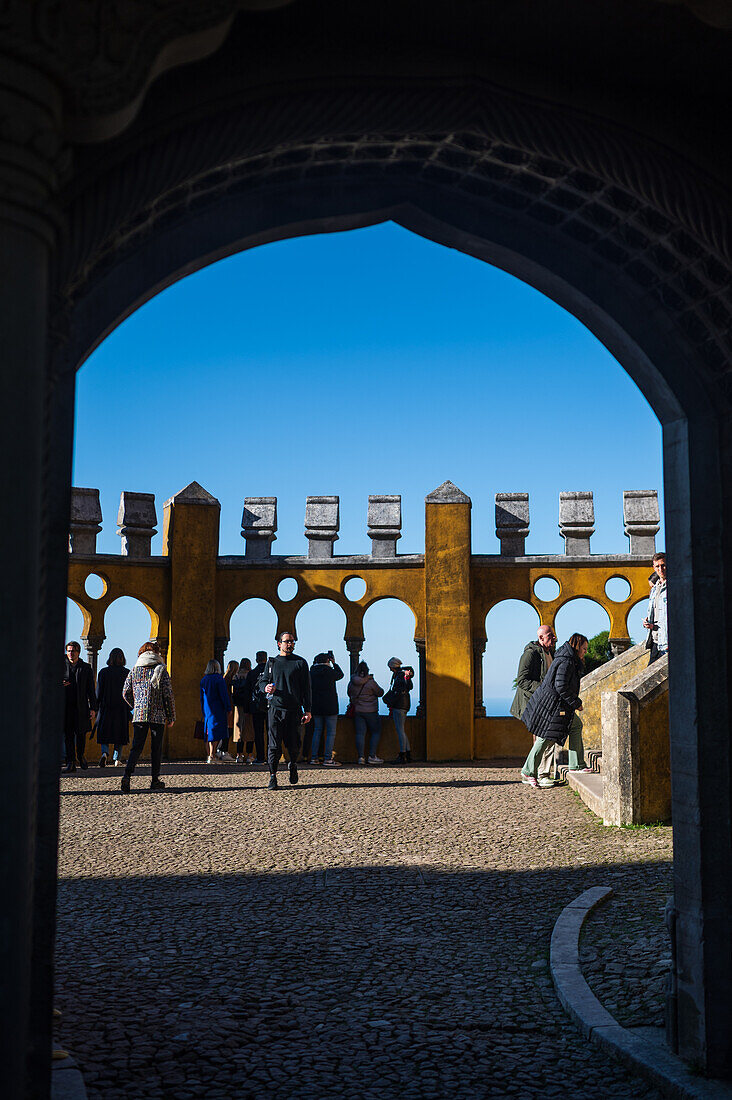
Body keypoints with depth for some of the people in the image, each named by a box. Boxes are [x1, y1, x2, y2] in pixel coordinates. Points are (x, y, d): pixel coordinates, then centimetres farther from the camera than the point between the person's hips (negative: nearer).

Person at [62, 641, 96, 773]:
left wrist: (93, 708, -1)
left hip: (81, 707, -1)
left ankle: (81, 755, 27)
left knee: (81, 734, 1)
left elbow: (91, 690, 6)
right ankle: (70, 763, 3)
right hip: (65, 707, 1)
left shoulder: (86, 668, 7)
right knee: (68, 735, 0)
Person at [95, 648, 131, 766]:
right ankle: (117, 759, 13)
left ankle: (105, 752, -19)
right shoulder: (127, 673, -2)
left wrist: (96, 708, 5)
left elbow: (99, 692, -2)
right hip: (122, 708, 1)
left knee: (104, 732, 5)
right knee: (119, 733, 11)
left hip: (106, 708, -1)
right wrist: (129, 708, 9)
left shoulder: (103, 672, -4)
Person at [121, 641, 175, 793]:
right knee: (156, 748, 7)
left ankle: (127, 775, -16)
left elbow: (126, 693, 9)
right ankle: (155, 780, 10)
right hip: (158, 715, -2)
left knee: (136, 746, 3)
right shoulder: (161, 670, -1)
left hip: (139, 715, 2)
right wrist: (170, 717, 3)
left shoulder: (135, 670, 8)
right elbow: (168, 695, -4)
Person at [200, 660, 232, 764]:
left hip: (207, 709, 6)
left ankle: (211, 754, 16)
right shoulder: (219, 679, -9)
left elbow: (202, 697, 15)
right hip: (218, 709, -6)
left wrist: (203, 711, 21)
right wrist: (228, 708, -5)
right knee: (216, 732, -4)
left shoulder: (203, 680, 10)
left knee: (209, 732, 12)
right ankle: (212, 756, -9)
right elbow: (224, 695, -11)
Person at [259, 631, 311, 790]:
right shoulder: (271, 663, 12)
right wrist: (266, 687, -12)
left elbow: (306, 688, 5)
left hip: (294, 710, 0)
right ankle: (273, 777, 1)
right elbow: (262, 681, 14)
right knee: (274, 745, -6)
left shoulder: (301, 663, 7)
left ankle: (293, 765, 32)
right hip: (275, 709, 1)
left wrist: (308, 710, -1)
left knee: (293, 745, 3)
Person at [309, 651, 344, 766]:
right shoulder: (329, 671, -11)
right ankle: (328, 759, -6)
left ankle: (314, 757, 12)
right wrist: (334, 663, 18)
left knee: (317, 731, 13)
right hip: (330, 707, -5)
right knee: (331, 732, -1)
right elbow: (340, 674, 8)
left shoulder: (312, 672, 2)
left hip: (316, 707, 5)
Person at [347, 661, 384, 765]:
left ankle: (361, 757, -2)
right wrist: (381, 689, 18)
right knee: (376, 732, 7)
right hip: (370, 711, -4)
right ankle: (372, 756, 0)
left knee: (360, 733, 4)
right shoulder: (370, 682, -13)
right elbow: (380, 693, -2)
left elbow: (349, 694, 16)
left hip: (357, 711, 4)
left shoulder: (351, 682, 1)